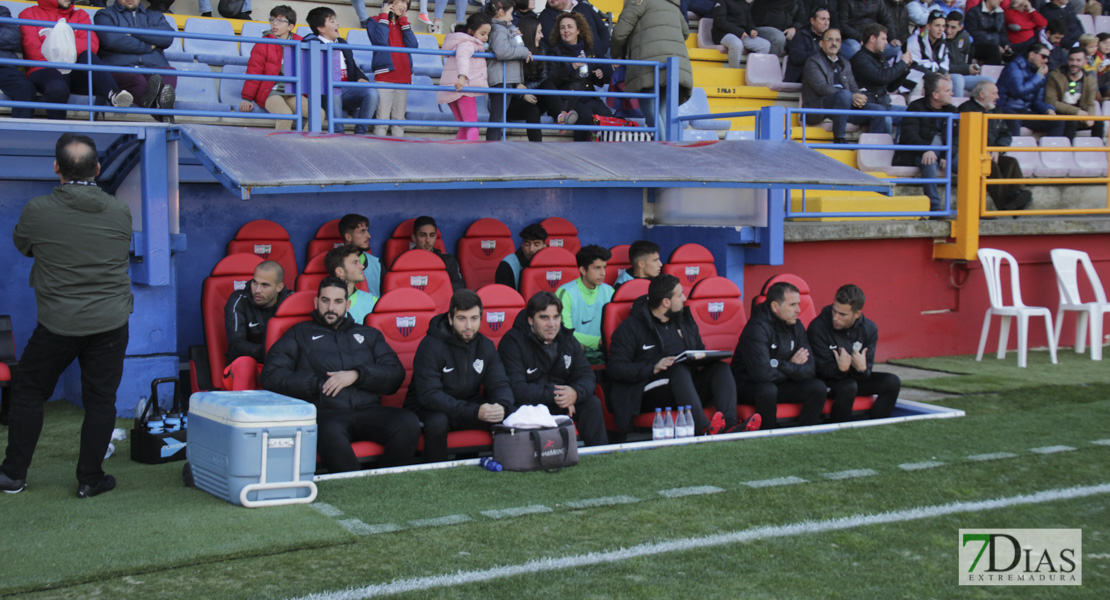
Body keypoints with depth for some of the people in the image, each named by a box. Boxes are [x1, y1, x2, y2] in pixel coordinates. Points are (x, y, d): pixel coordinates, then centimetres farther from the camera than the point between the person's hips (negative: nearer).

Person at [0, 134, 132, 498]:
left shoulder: (37, 211, -10)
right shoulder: (121, 212, -4)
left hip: (57, 324, -1)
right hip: (110, 323, 1)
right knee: (100, 401, 8)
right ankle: (90, 479, 13)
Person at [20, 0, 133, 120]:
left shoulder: (80, 15, 20)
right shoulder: (30, 14, 12)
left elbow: (92, 44, -1)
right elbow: (33, 49, -3)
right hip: (45, 71, -3)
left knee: (88, 56, -29)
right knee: (57, 88, -37)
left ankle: (112, 93, -47)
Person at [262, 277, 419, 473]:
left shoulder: (369, 334, 27)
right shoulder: (300, 333, 22)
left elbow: (396, 374, 14)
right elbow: (271, 376, 9)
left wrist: (357, 375, -3)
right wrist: (317, 384, -1)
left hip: (369, 411, 3)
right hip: (326, 413, -2)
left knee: (408, 423, -29)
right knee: (330, 433, -40)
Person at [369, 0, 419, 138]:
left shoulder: (403, 24, 21)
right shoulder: (375, 21, 8)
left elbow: (413, 45, 3)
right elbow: (380, 40, -13)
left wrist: (404, 21, 6)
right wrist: (384, 17, -3)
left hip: (403, 77, 5)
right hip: (384, 77, -5)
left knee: (399, 119, 4)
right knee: (382, 119, -11)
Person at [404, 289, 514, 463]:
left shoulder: (486, 346, 2)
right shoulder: (431, 346, -18)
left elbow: (499, 385, -1)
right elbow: (428, 395, -27)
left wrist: (502, 406, -28)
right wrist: (474, 412, -37)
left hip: (469, 406, 5)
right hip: (431, 409, -5)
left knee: (511, 415, -17)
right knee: (438, 422, -38)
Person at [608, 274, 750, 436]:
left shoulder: (685, 320, 21)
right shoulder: (631, 327, 1)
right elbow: (614, 368, -9)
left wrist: (701, 362, 5)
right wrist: (653, 368, -21)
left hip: (689, 386, 6)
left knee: (721, 368, -19)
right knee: (679, 370, -35)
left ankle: (729, 426, -42)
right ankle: (703, 429, -55)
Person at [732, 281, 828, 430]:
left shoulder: (796, 326, 1)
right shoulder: (757, 328, -22)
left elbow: (810, 370, -5)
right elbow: (762, 373, -33)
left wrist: (781, 365, -22)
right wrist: (792, 368, -14)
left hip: (779, 384, 7)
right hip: (748, 387, -7)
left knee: (818, 387, -13)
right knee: (768, 389, -37)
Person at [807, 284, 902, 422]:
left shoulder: (869, 329, -7)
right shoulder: (818, 327, -21)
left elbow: (867, 371, -7)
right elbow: (823, 369, -20)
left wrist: (862, 369, -32)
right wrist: (840, 369, -42)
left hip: (855, 377, 5)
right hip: (826, 382, -5)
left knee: (892, 382, -13)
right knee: (849, 386, -35)